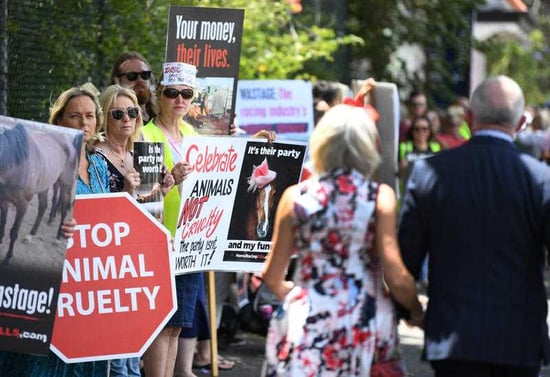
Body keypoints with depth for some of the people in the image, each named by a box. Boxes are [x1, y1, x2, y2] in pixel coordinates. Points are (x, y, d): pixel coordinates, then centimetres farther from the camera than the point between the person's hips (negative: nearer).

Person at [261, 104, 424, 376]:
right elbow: (395, 277, -9)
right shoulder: (380, 197, -5)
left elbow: (272, 277, 6)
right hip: (365, 324, -1)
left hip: (306, 322, 1)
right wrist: (418, 312, 10)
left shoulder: (295, 197, 0)